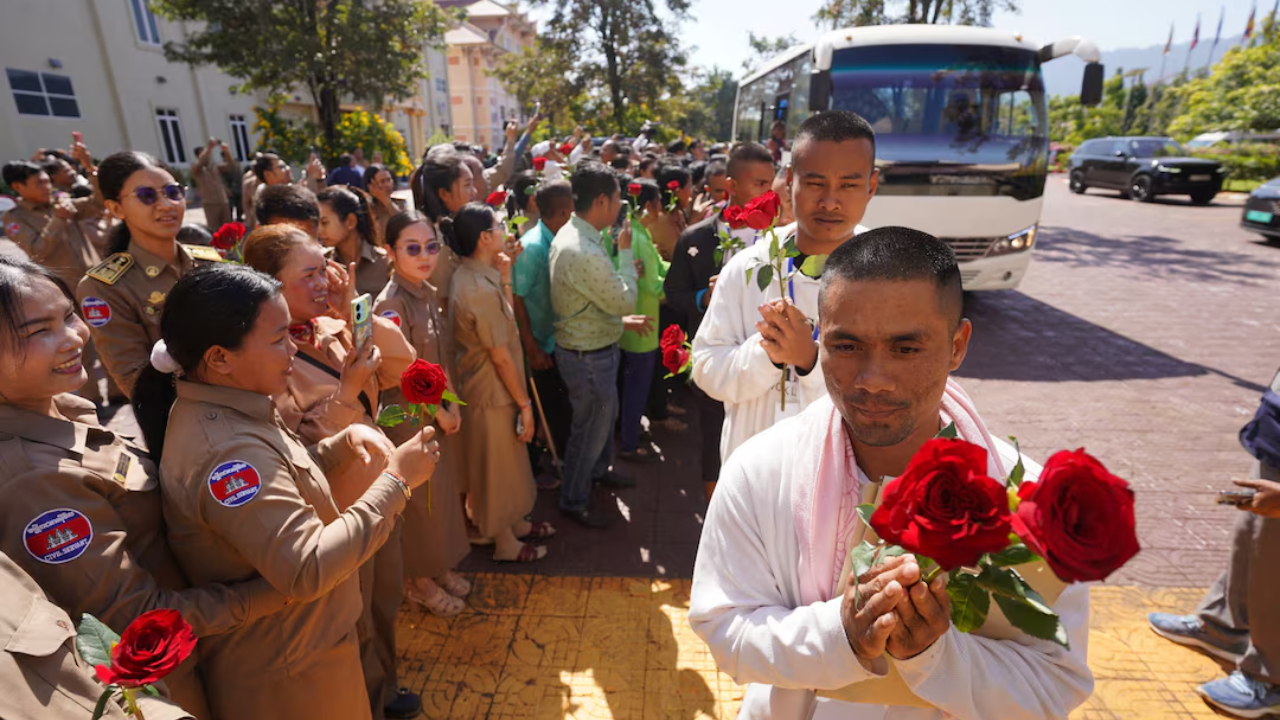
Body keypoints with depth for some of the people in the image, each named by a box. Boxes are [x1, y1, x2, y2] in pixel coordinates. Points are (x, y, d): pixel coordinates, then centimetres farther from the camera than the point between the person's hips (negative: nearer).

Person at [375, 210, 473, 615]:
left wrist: (453, 405, -4)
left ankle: (440, 567, 38)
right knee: (423, 501, 8)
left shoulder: (429, 294, 4)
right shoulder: (391, 304, -19)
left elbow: (444, 357, 7)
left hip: (444, 413, 7)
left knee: (445, 492, 18)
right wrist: (439, 412, -12)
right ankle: (420, 581, 30)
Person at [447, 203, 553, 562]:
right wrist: (525, 404, -15)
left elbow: (505, 322, 7)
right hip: (494, 394, -9)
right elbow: (501, 356, -23)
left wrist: (504, 278, -2)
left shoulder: (469, 276, 2)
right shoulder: (482, 289, -28)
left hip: (482, 384, 9)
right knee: (499, 468, 10)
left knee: (507, 463, 25)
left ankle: (515, 523, 45)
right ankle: (506, 544, 31)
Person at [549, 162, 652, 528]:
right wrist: (625, 252, -12)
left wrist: (622, 320, 8)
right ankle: (573, 501, 31)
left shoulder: (569, 234, 2)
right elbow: (625, 300, -21)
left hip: (595, 348, 10)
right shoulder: (584, 252, -32)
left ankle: (600, 469, 54)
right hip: (588, 357, -10)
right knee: (590, 427, 9)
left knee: (605, 414, 29)